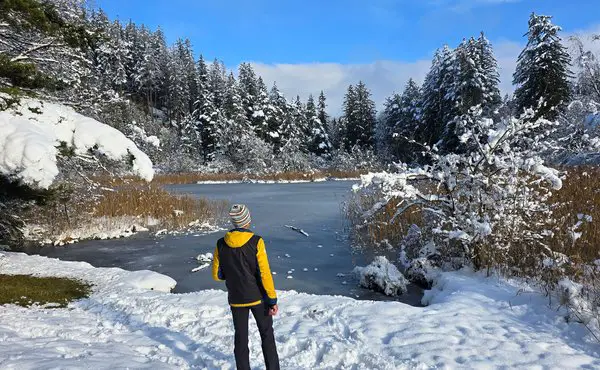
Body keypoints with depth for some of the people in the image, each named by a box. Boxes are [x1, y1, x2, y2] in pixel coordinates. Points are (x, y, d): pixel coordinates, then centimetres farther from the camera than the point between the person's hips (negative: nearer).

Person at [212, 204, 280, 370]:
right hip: (258, 297, -2)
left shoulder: (221, 244, -8)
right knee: (267, 335, 15)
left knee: (241, 338, 16)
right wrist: (273, 300, -10)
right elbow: (265, 274, -17)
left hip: (236, 299, 2)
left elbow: (217, 275, 0)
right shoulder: (256, 242, -18)